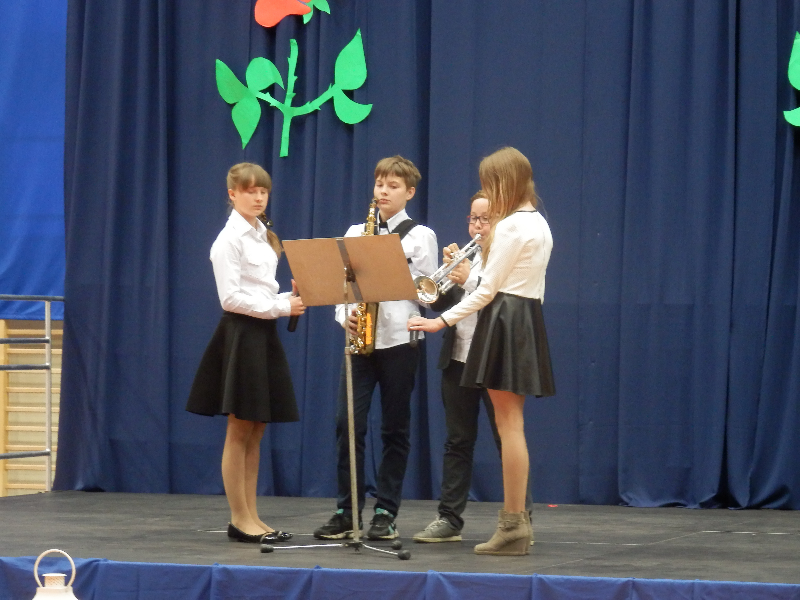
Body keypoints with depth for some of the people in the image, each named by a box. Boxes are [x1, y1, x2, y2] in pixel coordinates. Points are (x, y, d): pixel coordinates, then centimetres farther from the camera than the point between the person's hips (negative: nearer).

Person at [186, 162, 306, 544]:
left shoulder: (262, 236, 15)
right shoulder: (229, 240, -10)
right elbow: (231, 297, -16)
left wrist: (289, 298, 0)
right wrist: (282, 306, -17)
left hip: (263, 332, 8)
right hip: (241, 331, -8)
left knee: (255, 430, 9)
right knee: (239, 430, -4)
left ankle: (251, 517, 12)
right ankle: (240, 520, -1)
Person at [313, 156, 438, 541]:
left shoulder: (420, 237, 4)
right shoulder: (355, 233, 14)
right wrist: (345, 316, -6)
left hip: (399, 340, -3)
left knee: (395, 429, 2)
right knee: (348, 423, -5)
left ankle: (386, 513, 7)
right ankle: (347, 510, 1)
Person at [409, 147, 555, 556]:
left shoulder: (510, 227, -15)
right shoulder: (539, 224, 14)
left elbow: (487, 291, -15)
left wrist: (442, 321, -12)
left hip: (504, 320, -10)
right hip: (529, 318, 10)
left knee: (508, 423, -7)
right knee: (510, 423, 13)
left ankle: (512, 524, -6)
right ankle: (516, 520, 16)